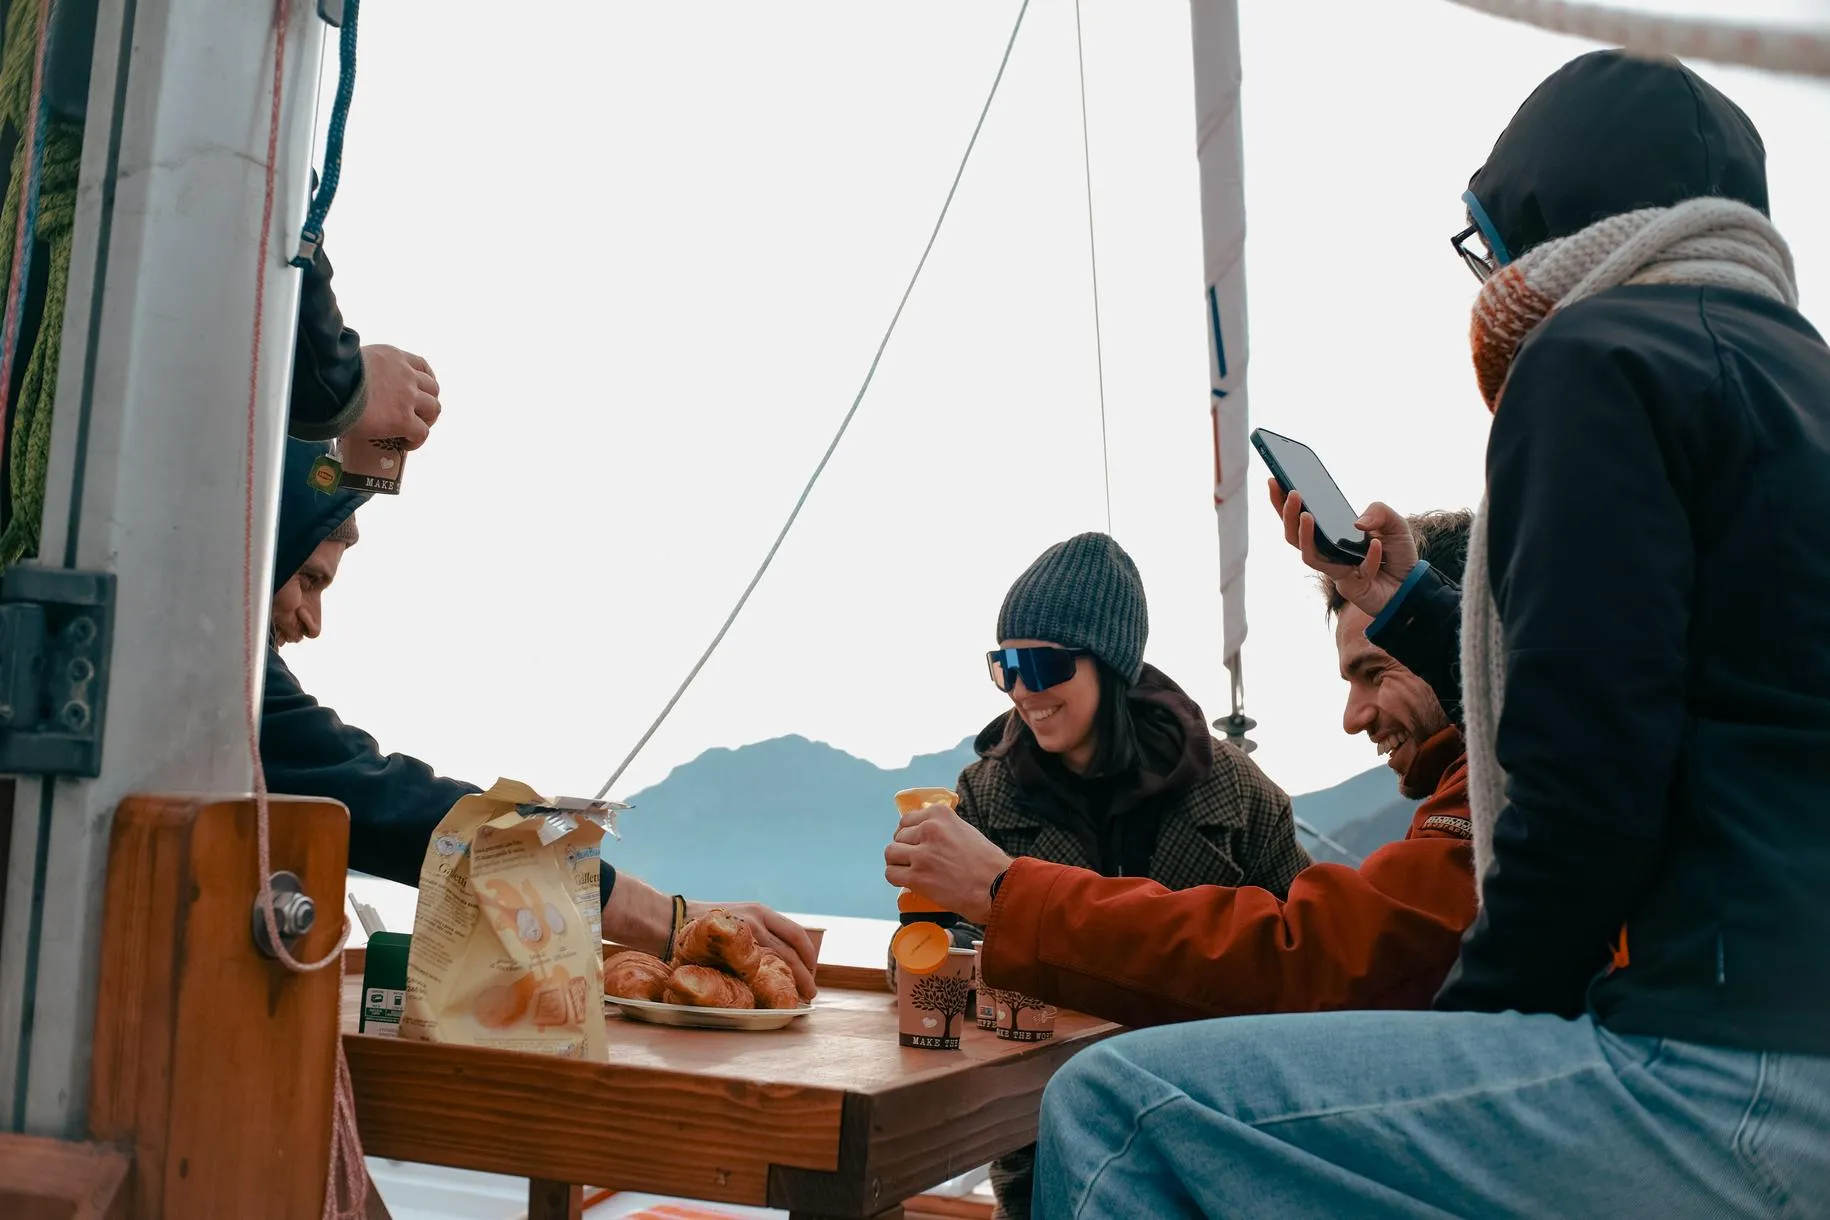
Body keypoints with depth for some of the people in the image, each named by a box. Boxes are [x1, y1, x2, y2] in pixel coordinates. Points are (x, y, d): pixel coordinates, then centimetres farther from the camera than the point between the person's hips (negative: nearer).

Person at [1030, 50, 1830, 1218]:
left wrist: (1480, 1019, -3)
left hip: (1733, 1069, -11)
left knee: (1119, 1110, -12)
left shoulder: (1599, 354, -8)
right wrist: (1409, 605, 33)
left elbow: (1588, 794, -18)